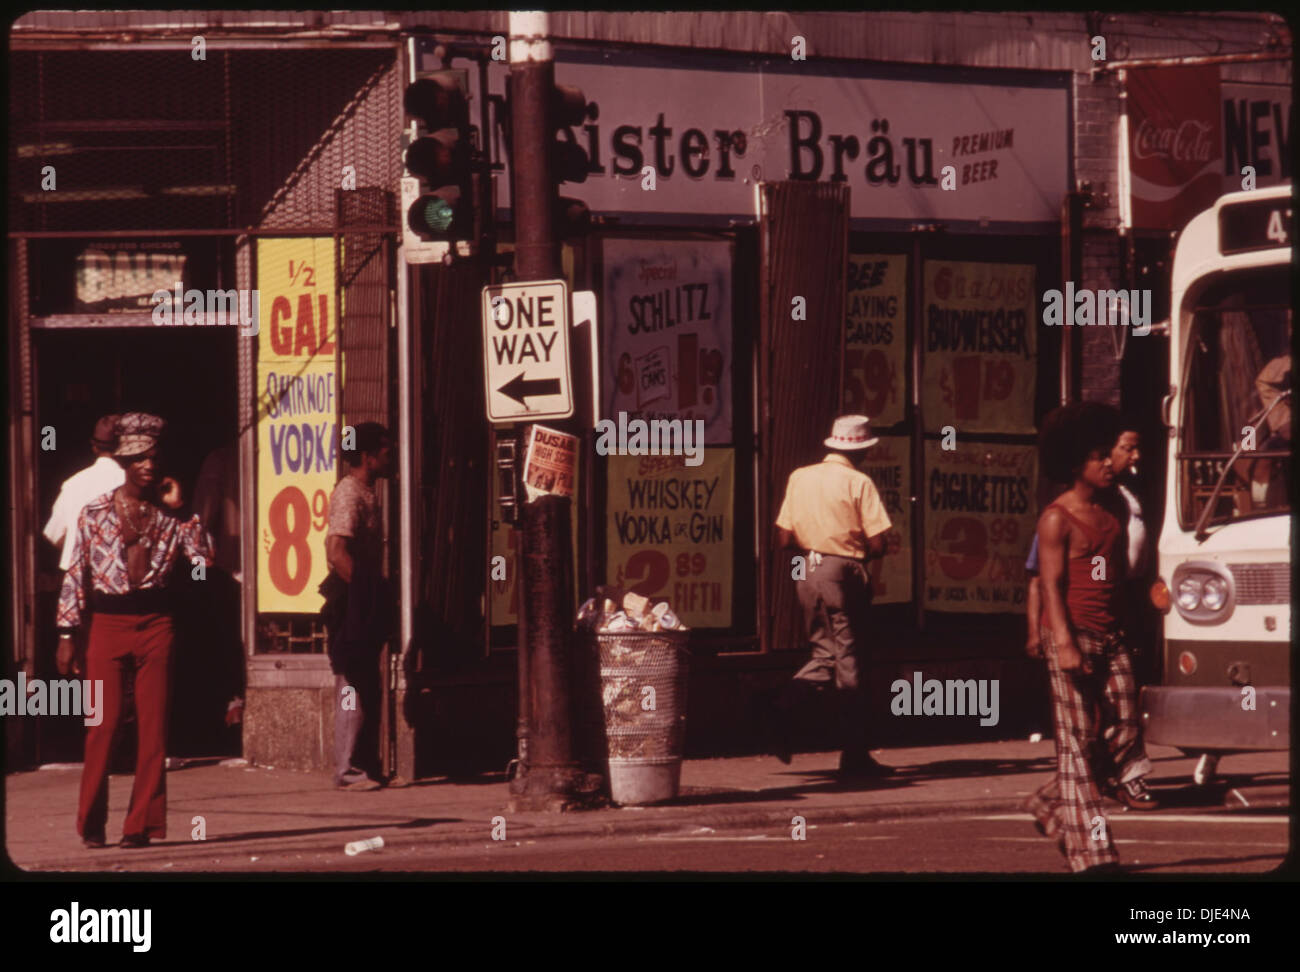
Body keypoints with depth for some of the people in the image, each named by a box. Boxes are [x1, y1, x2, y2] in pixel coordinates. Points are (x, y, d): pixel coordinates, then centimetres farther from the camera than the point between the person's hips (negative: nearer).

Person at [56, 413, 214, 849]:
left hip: (155, 623, 2)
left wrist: (180, 511, -8)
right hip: (108, 623, -1)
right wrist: (67, 635, 0)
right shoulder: (95, 513, 3)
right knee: (103, 724, -5)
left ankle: (141, 824, 4)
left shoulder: (168, 514, 7)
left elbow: (204, 558, -4)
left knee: (153, 726, -1)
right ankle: (92, 823, 5)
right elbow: (76, 575, 4)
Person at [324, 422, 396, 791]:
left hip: (367, 607, 10)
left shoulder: (367, 493, 17)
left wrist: (377, 596, 16)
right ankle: (348, 771, -7)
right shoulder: (349, 493, -13)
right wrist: (365, 595, -19)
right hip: (353, 606, -10)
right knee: (353, 690, -8)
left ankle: (365, 767, 16)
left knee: (368, 691, 12)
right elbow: (337, 551, -22)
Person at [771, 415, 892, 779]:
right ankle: (855, 755, 7)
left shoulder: (799, 477, 7)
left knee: (826, 654, 16)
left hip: (807, 571, 5)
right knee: (846, 659, 3)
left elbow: (784, 539, 6)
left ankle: (779, 712, -6)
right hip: (844, 572, -5)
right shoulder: (858, 482, -8)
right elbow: (878, 545, -11)